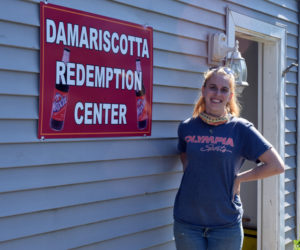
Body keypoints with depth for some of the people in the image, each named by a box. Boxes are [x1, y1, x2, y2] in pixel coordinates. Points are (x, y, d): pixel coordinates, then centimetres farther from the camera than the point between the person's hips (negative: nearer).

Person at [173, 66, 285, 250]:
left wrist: (238, 179, -5)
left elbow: (277, 166, -6)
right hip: (187, 222, 2)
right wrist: (194, 177, 6)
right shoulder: (187, 127, 3)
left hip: (226, 223, -2)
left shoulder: (241, 128, -5)